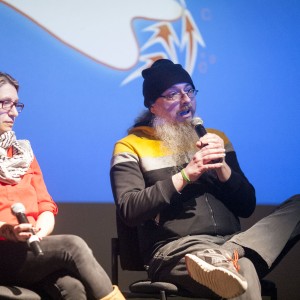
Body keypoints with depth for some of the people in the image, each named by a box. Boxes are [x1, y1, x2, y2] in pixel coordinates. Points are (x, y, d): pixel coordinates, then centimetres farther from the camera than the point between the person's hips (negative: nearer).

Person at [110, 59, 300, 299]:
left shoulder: (215, 139, 23)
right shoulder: (131, 148, 9)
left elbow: (247, 207, 17)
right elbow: (129, 211, -6)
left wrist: (222, 167, -1)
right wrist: (185, 176, -11)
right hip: (176, 250, -9)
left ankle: (227, 256, -36)